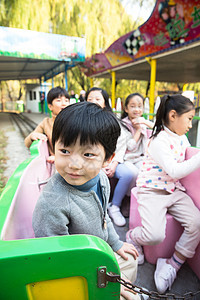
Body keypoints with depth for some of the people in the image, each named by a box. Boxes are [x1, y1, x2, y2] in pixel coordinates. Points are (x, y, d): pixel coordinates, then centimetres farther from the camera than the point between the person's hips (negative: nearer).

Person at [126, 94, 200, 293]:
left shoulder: (182, 139, 10)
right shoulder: (159, 141, -16)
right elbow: (174, 172, -24)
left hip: (175, 191, 8)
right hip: (152, 191, -7)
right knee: (155, 235, -23)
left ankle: (172, 264, 4)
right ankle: (132, 237, 13)